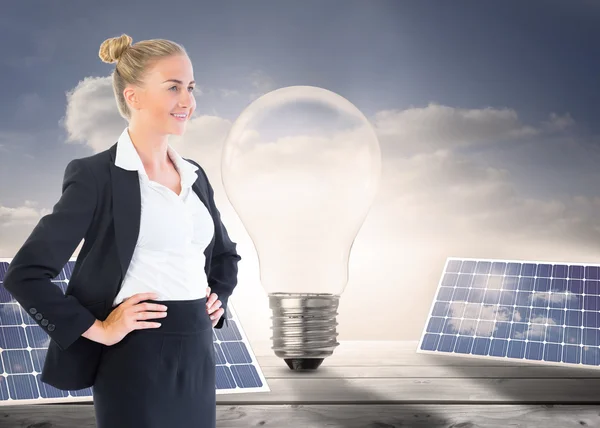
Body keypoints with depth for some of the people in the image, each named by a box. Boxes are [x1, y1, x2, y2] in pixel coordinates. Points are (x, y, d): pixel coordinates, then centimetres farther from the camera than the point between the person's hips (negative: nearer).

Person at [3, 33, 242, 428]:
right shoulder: (97, 175, -9)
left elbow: (226, 255, 26)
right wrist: (97, 329, -13)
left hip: (197, 355, 6)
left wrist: (218, 299, 10)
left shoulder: (194, 175, 11)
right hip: (137, 360, -6)